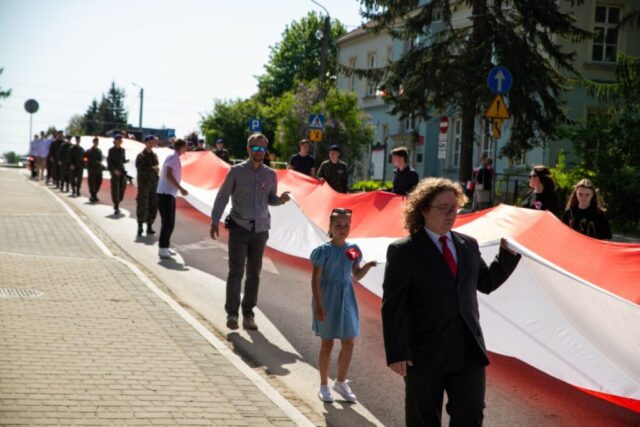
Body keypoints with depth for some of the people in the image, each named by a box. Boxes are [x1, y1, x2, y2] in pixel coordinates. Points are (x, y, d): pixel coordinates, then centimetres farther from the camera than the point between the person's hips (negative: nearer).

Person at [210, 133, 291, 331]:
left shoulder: (270, 174, 6)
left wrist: (280, 199, -7)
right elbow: (222, 196, 1)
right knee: (236, 271, -6)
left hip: (260, 229, 3)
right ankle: (232, 313, -4)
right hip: (239, 227, -3)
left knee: (254, 273, 7)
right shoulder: (236, 171, -3)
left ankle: (248, 314, 15)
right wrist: (215, 220, -4)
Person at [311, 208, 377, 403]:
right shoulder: (324, 250, -13)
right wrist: (319, 305, -18)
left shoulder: (353, 249, 2)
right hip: (327, 299, -4)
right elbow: (315, 279, -13)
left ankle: (341, 382, 25)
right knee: (327, 344, 6)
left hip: (346, 299, 5)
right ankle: (324, 386, 19)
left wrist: (367, 266, -8)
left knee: (348, 344, 6)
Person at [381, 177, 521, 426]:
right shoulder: (403, 251, -6)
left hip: (468, 351, 4)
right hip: (425, 353, -4)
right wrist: (397, 354, -15)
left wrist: (509, 253, 8)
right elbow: (393, 307, -9)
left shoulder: (468, 245, 10)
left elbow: (487, 283, 22)